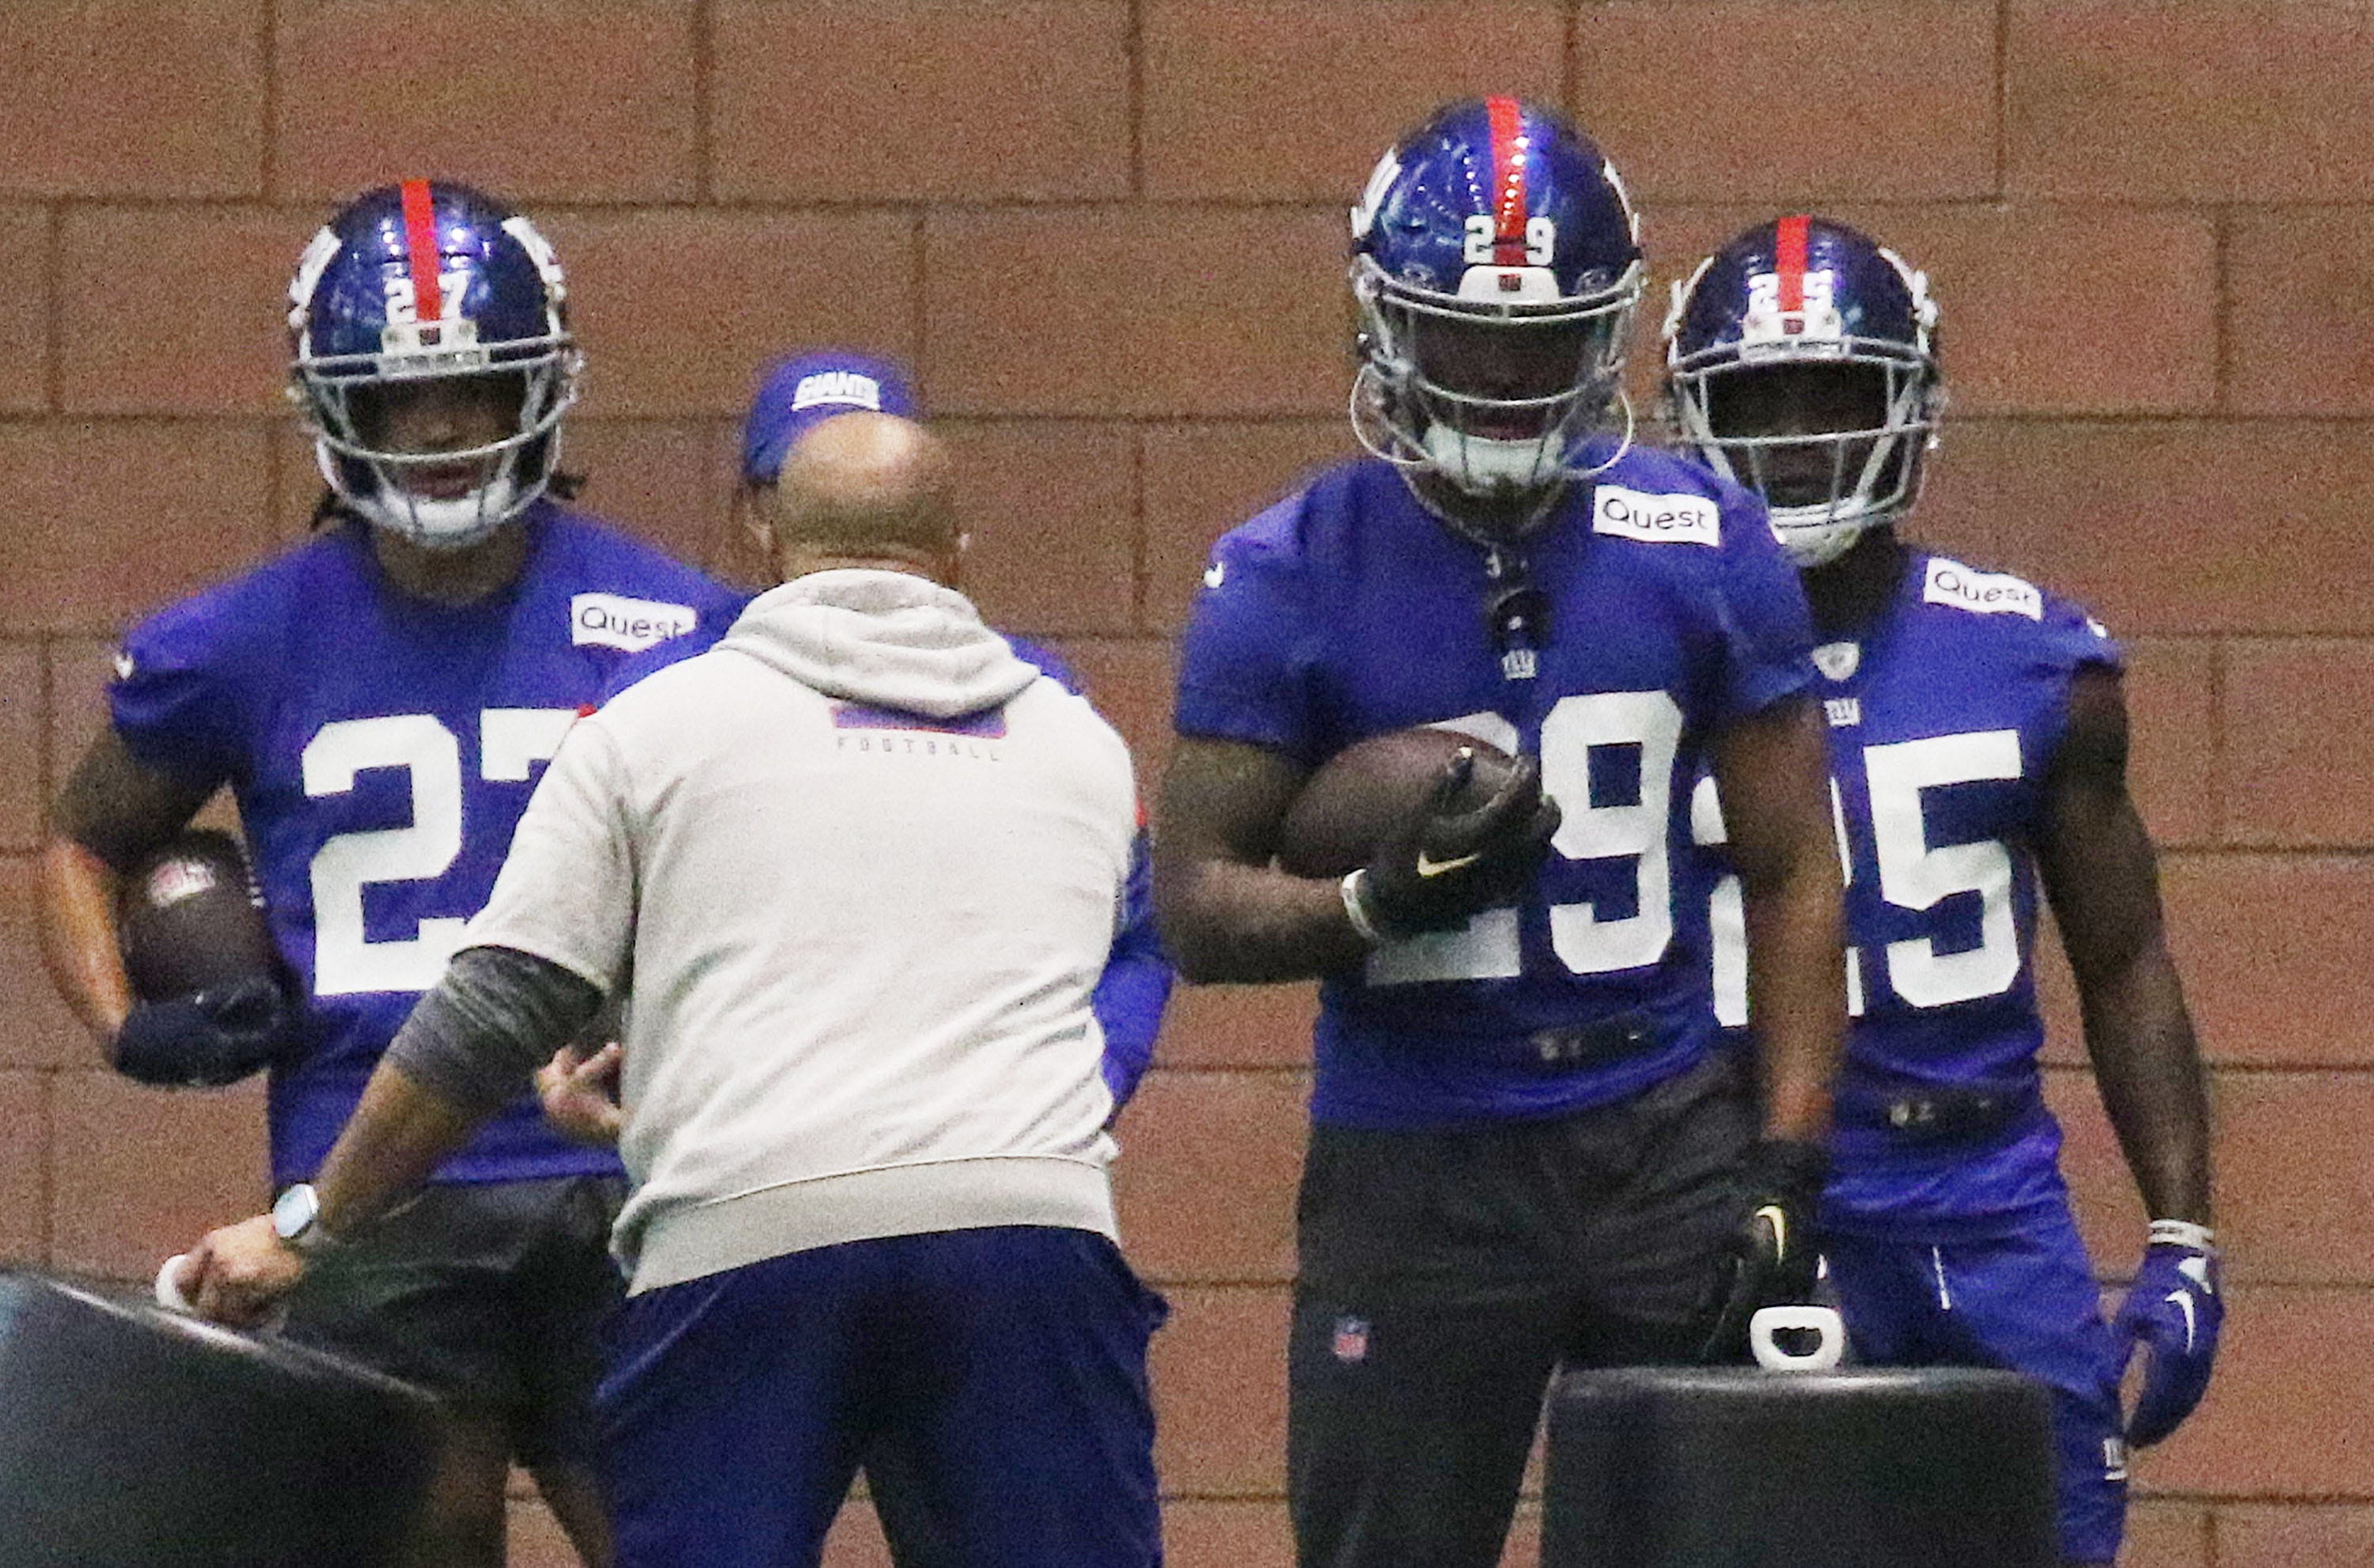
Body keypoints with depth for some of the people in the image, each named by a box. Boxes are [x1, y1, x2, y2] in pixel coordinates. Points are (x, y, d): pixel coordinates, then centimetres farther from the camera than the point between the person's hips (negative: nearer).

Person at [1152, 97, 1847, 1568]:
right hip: (1412, 1167, -1)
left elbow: (1793, 871, 6)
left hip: (1668, 1136, 1)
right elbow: (1195, 906, -2)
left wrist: (1788, 1168, -4)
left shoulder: (1706, 548, 2)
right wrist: (1379, 899, -23)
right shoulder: (1289, 577, -3)